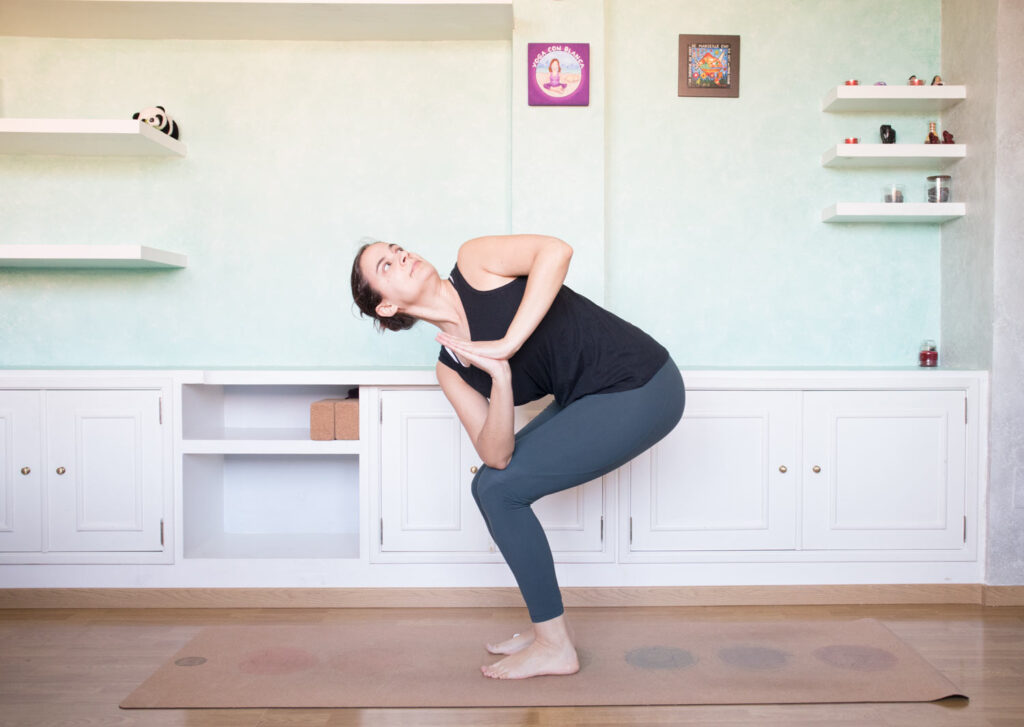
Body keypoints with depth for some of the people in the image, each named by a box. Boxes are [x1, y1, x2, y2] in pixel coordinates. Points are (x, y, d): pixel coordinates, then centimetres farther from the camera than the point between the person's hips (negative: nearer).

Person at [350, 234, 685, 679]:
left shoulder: (474, 261, -8)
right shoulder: (452, 367, 5)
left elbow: (556, 251, -27)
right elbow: (496, 455, -7)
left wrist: (507, 346, -27)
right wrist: (501, 378, -23)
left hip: (638, 388, -7)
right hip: (590, 400, 7)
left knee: (500, 489, -8)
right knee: (490, 483, 8)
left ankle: (555, 647, 7)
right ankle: (546, 627, 23)